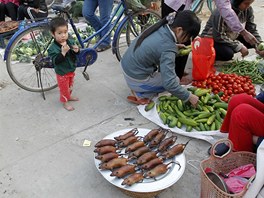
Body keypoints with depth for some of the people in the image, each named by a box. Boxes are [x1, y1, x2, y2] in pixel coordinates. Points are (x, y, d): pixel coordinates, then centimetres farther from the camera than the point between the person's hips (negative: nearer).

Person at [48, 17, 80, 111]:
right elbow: (55, 61, -33)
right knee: (64, 88, 11)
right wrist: (63, 52, -45)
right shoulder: (53, 48, -26)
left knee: (70, 86, 27)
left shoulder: (70, 42, -8)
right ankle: (65, 102, 32)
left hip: (71, 70, 6)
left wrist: (76, 50, -22)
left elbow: (75, 54, 2)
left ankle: (69, 96, 51)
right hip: (62, 72, -6)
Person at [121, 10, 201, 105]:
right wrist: (189, 97, -19)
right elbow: (169, 83, -30)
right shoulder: (168, 49, -27)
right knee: (175, 80, 9)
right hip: (136, 79, -7)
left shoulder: (161, 27, -6)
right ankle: (141, 94, -1)